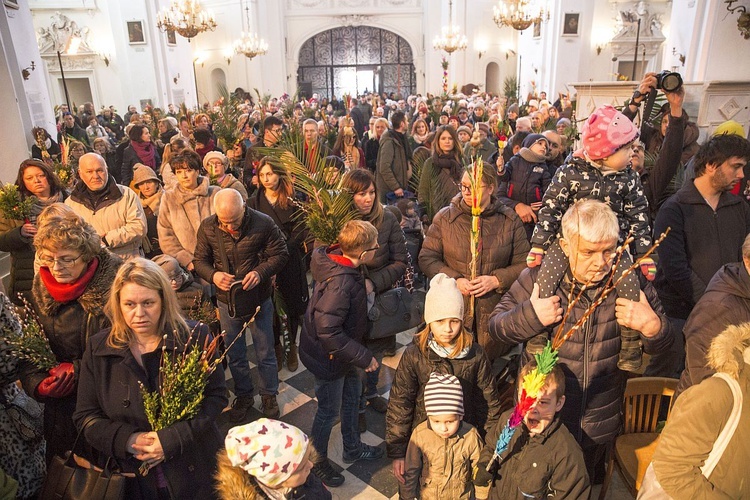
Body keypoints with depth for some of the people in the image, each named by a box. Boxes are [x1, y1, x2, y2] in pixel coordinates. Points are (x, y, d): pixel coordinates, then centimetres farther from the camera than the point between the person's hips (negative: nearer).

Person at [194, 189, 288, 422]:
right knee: (235, 354, 18)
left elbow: (280, 254, -10)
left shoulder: (263, 223, -18)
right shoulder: (207, 227, -10)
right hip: (227, 300, 2)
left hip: (258, 298, -2)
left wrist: (260, 272, -28)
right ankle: (243, 395, 41)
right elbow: (200, 260, -1)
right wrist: (213, 275, -23)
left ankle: (269, 395, 37)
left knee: (265, 353, 13)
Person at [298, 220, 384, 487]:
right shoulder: (340, 283, -36)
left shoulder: (336, 260, -10)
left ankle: (352, 448, 48)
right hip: (329, 356, -9)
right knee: (329, 410, 12)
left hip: (342, 350, 9)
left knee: (353, 395, 25)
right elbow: (328, 332, -35)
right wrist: (363, 357, -24)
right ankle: (316, 462, 38)